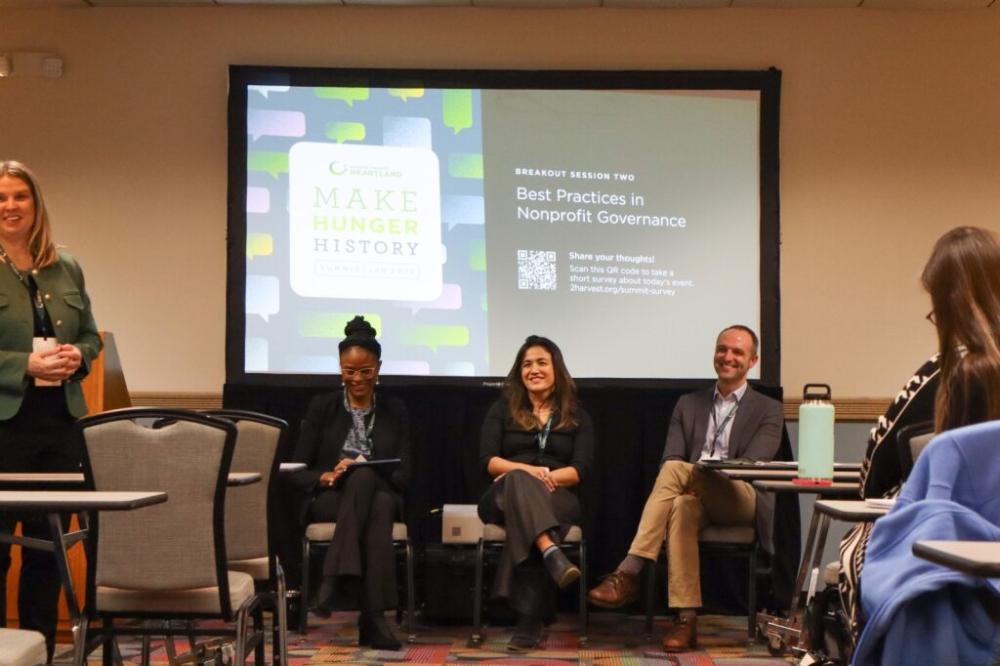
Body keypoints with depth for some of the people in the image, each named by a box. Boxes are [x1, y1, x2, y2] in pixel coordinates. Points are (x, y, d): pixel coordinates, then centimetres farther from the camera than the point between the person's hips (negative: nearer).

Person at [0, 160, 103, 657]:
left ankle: (42, 649, 21)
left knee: (49, 545, 10)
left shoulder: (66, 269, 11)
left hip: (61, 422, 5)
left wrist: (77, 356, -5)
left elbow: (91, 337, 16)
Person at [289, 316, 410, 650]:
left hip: (380, 497, 1)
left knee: (364, 479, -38)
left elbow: (403, 475, 4)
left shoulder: (395, 411, 12)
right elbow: (297, 472, 4)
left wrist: (361, 472, -16)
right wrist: (328, 476, -18)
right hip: (328, 499, -1)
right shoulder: (322, 407, 9)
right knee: (363, 478, -38)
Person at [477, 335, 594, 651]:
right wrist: (526, 471, -16)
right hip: (506, 496, 0)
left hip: (558, 497, 0)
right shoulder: (502, 409, 16)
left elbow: (580, 469, 3)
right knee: (518, 480, -37)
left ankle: (529, 622, -41)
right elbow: (488, 461, 2)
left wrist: (546, 477, -15)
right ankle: (552, 554, -61)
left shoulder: (576, 416, 16)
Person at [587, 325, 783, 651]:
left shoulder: (768, 410, 12)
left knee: (675, 468, -32)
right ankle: (686, 619, -40)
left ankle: (629, 573, -35)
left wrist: (698, 474, -20)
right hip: (696, 497, 3)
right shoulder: (689, 404, 22)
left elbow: (751, 465, -4)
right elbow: (669, 459, 10)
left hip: (742, 500, -2)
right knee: (681, 506, -37)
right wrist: (686, 485, -15)